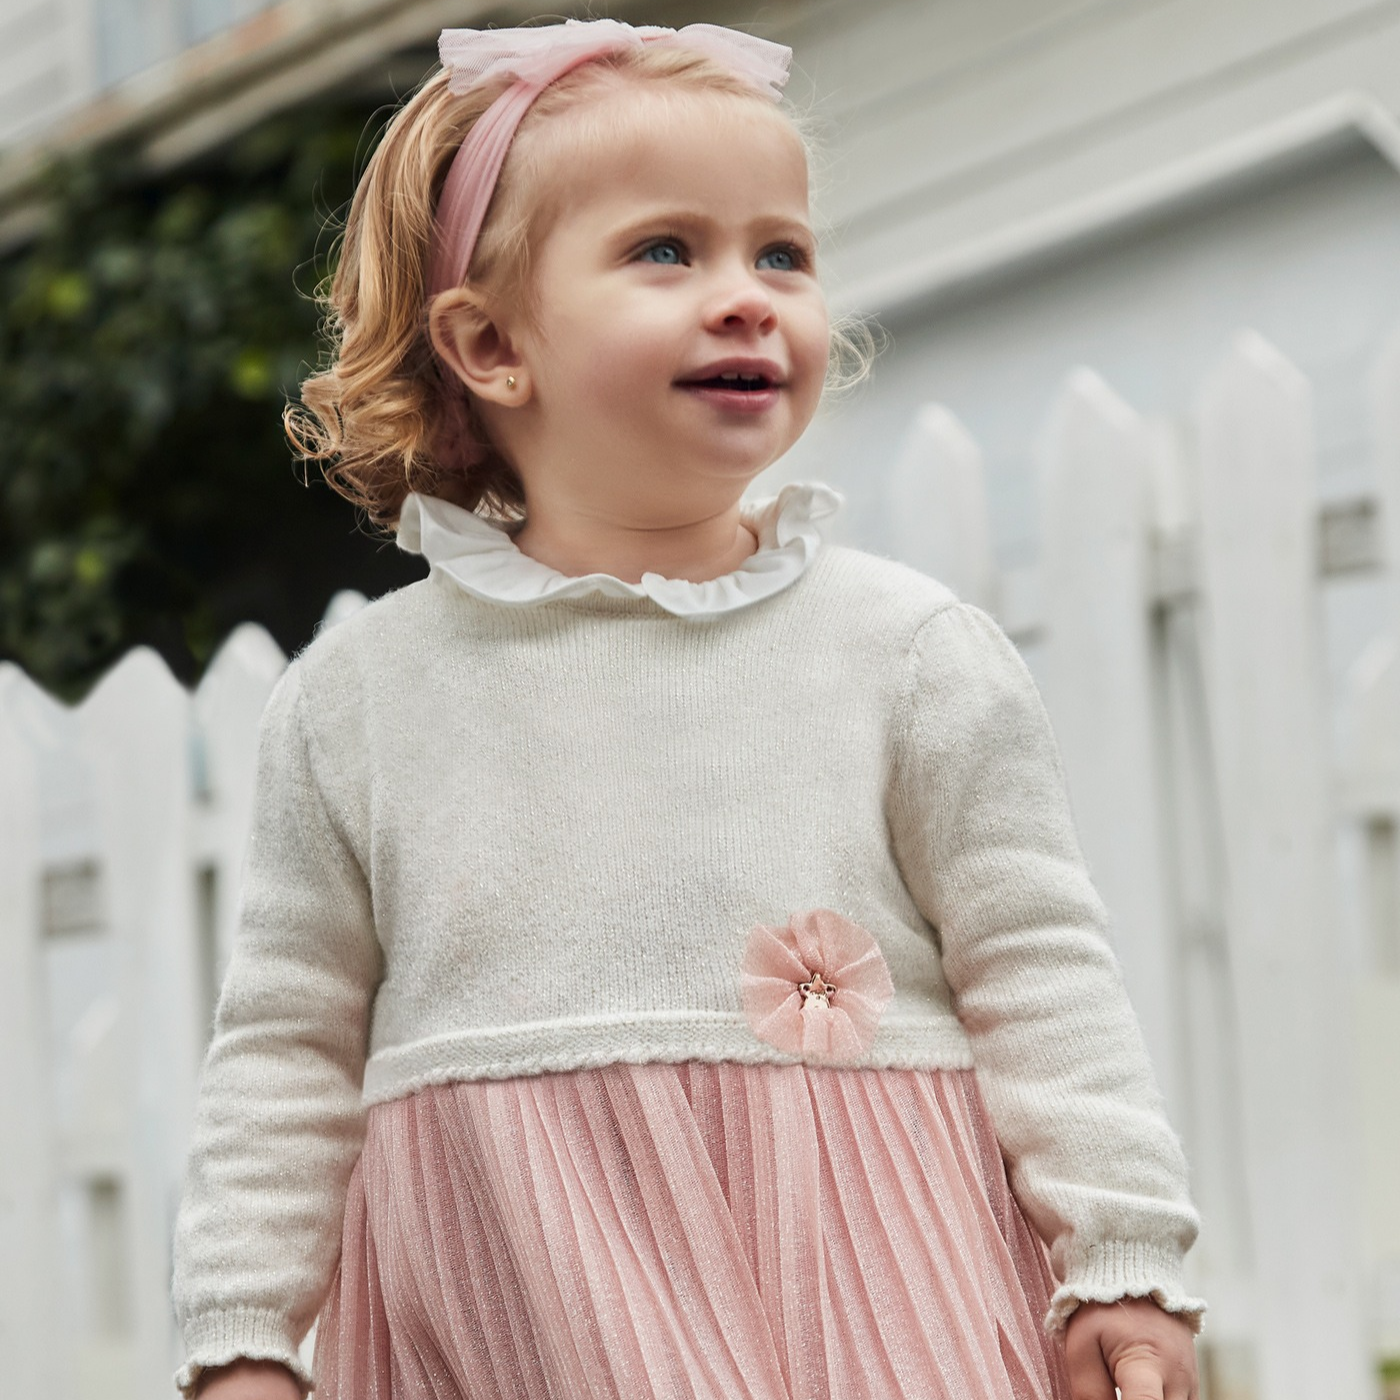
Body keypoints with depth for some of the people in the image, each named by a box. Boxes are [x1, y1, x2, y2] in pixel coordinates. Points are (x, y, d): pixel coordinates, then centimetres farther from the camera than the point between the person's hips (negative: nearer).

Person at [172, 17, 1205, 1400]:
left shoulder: (915, 652, 1)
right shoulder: (359, 693, 5)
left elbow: (1042, 977, 3)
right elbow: (286, 1043, 9)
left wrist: (1123, 1263, -2)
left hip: (864, 1286, 0)